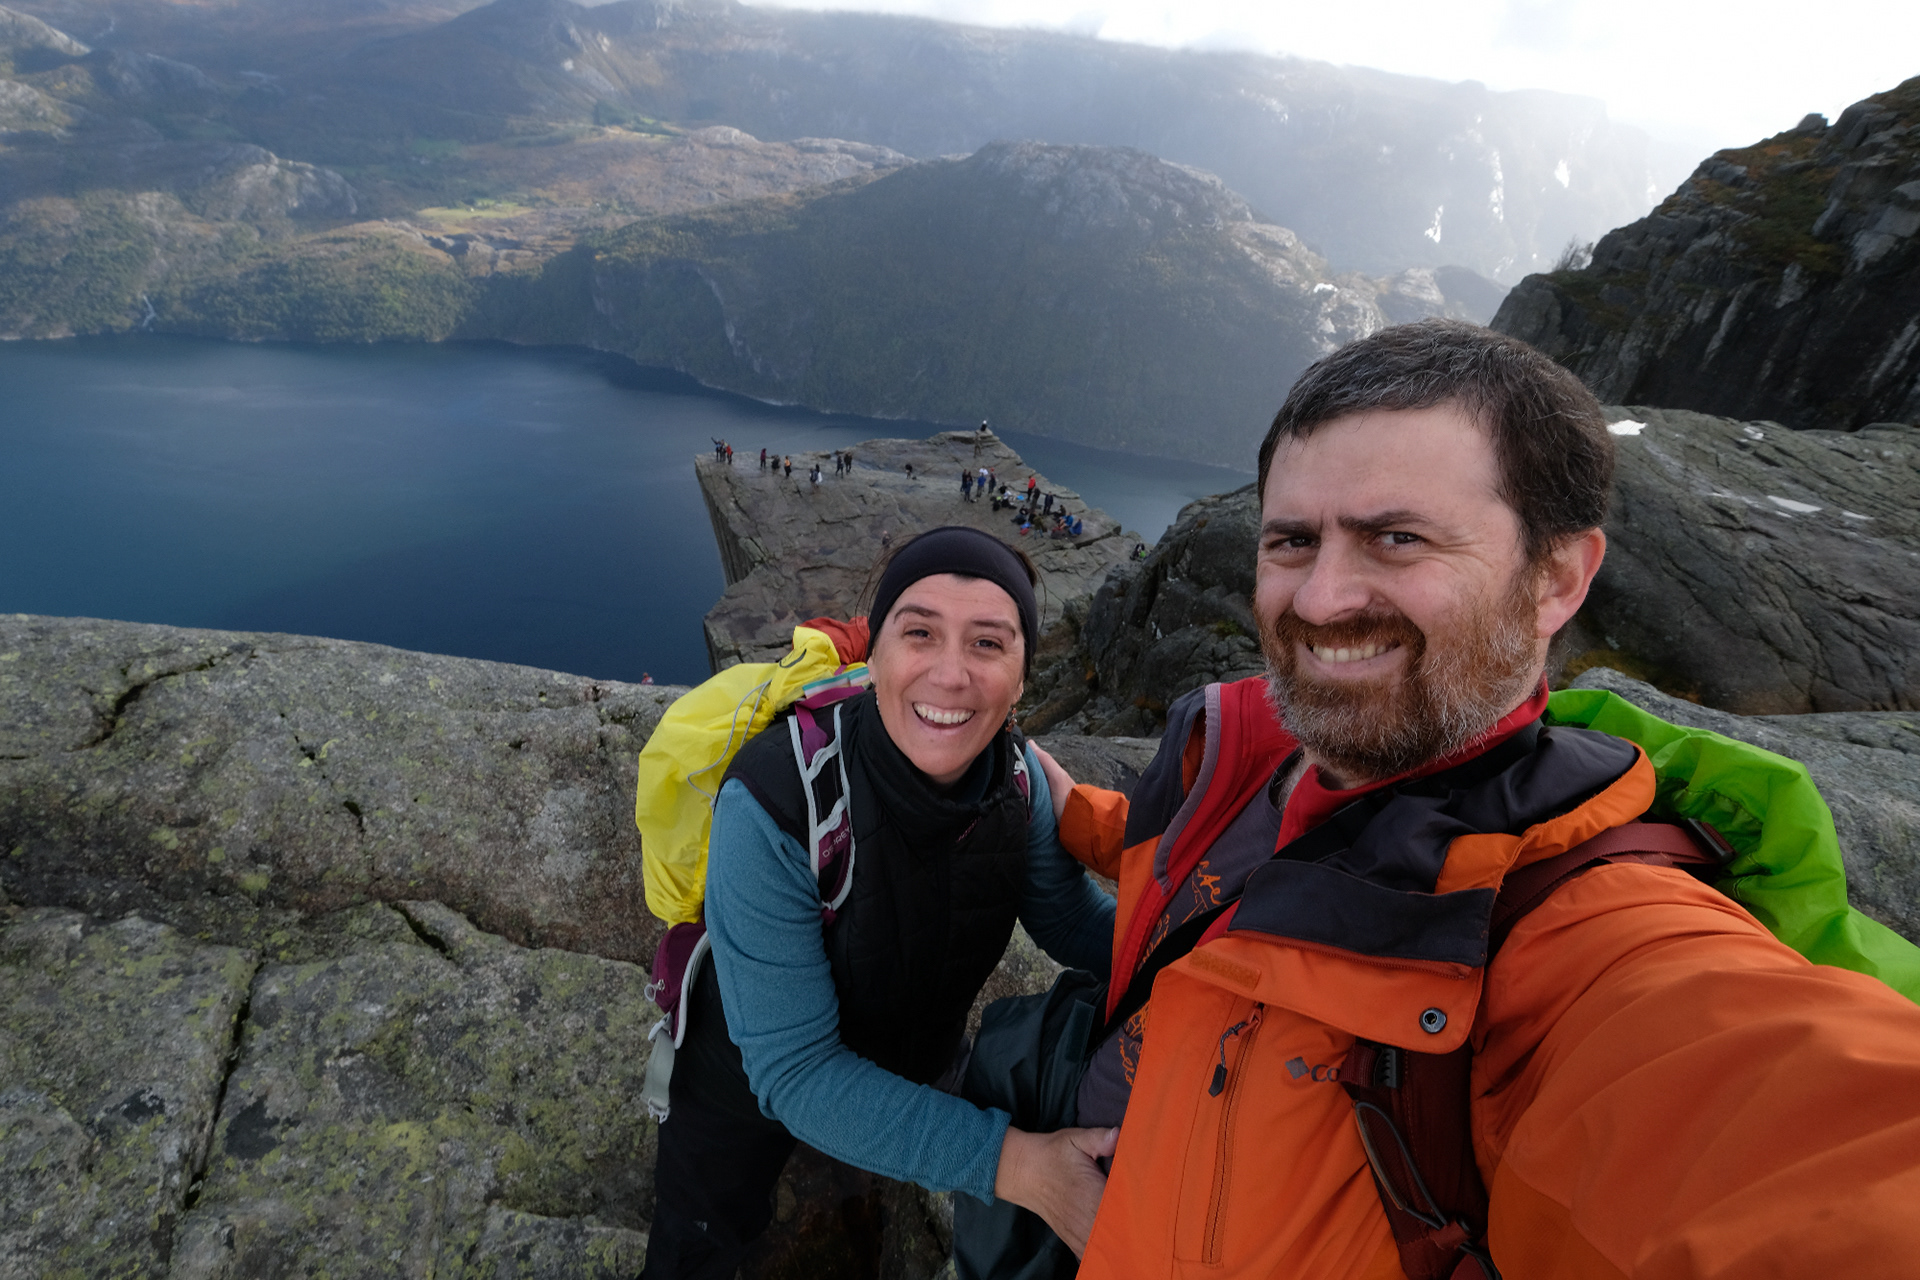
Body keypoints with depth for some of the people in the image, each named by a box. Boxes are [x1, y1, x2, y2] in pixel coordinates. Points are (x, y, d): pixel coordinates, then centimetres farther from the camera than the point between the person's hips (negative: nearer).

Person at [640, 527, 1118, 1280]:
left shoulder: (1017, 778, -23)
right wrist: (1004, 1162, -43)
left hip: (912, 1069, 5)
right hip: (748, 1085, -4)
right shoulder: (771, 807, -39)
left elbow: (1076, 921, -11)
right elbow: (793, 1071, -35)